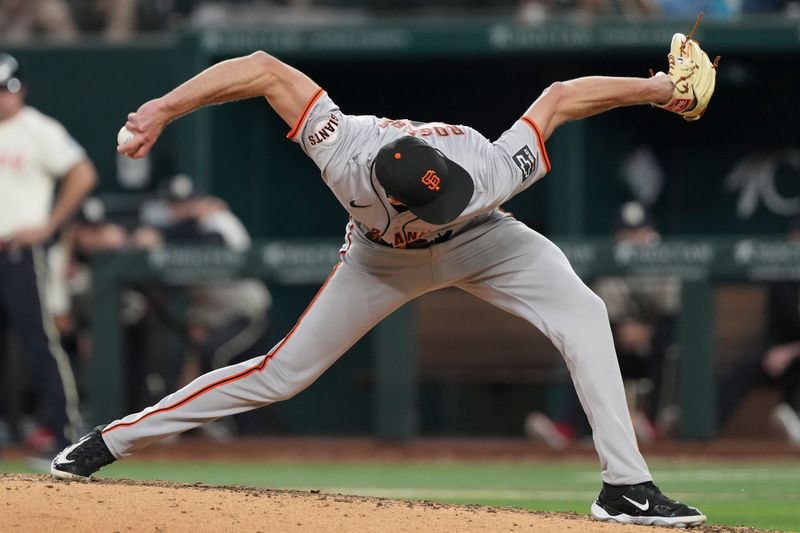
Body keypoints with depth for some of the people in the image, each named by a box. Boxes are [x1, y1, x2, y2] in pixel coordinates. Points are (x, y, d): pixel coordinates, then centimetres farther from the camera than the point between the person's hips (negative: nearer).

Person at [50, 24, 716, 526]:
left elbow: (561, 96, -29)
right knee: (283, 372, -5)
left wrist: (659, 88, -29)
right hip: (384, 258, -1)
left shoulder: (488, 173, -42)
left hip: (480, 242, 1)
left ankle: (626, 485, -22)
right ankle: (112, 440, 9)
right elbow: (263, 69, -38)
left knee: (582, 313, -25)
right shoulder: (347, 157, -43)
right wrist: (162, 109, -40)